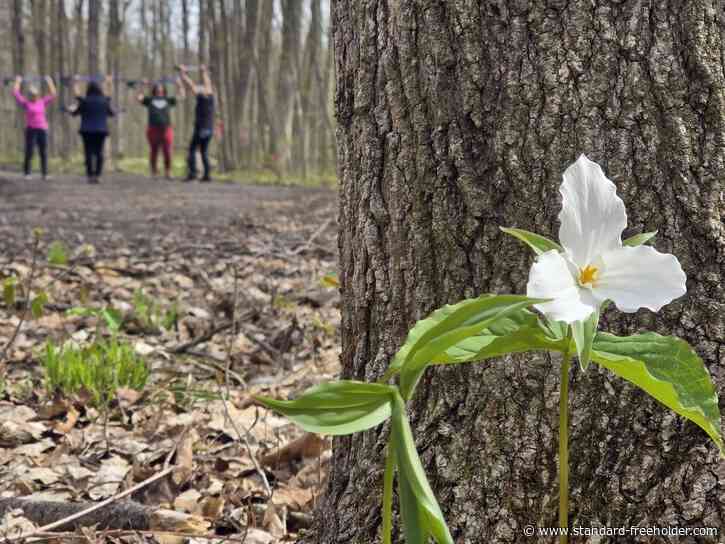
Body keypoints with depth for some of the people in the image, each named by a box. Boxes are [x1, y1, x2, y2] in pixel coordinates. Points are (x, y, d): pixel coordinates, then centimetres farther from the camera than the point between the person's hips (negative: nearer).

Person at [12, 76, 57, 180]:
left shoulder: (42, 102, 10)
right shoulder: (25, 103, 2)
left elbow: (53, 94, 16)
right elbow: (16, 93, 1)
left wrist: (49, 82, 19)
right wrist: (18, 82, 12)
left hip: (42, 129, 3)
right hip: (31, 129, -3)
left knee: (44, 153, 3)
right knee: (29, 152, -4)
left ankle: (45, 174, 6)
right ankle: (27, 173, 3)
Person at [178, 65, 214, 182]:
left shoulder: (200, 96, -9)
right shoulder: (210, 95, 7)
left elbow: (189, 83, -3)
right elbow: (207, 82, 25)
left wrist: (183, 72, 8)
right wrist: (204, 71, 41)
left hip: (200, 130, -6)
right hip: (210, 130, 6)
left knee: (192, 150, 1)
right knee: (204, 152, 11)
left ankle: (192, 173, -9)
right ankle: (207, 174, 2)